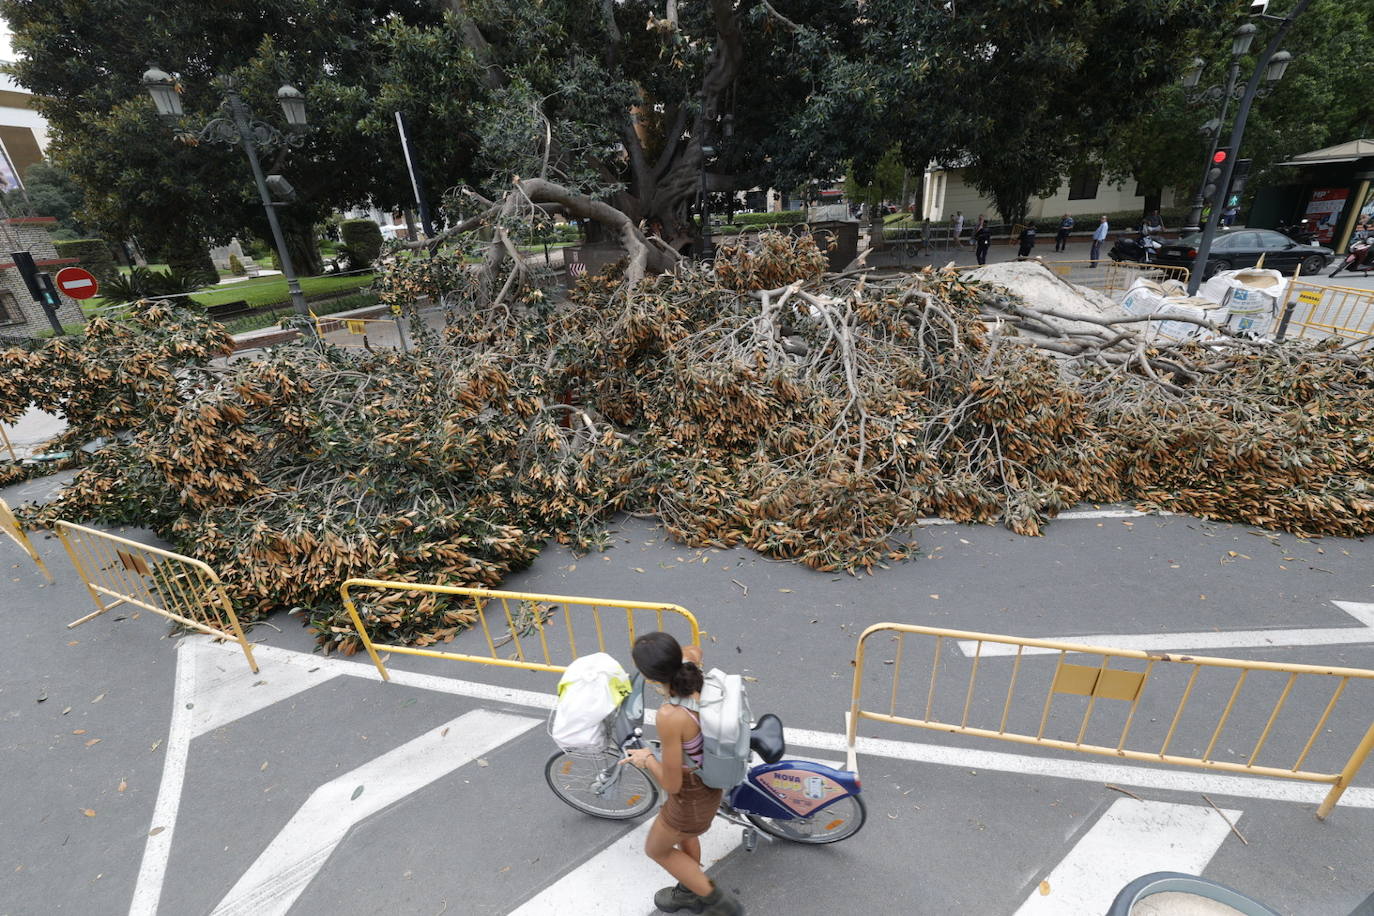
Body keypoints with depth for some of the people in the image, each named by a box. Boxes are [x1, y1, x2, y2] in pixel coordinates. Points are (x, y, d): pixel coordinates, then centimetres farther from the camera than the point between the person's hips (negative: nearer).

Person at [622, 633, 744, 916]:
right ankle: (689, 892, 62)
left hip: (691, 799, -7)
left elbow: (672, 784, -27)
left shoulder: (670, 716, -40)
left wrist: (647, 759, -10)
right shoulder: (700, 680, -20)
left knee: (656, 849, 27)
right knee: (685, 835, 37)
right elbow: (693, 651, 6)